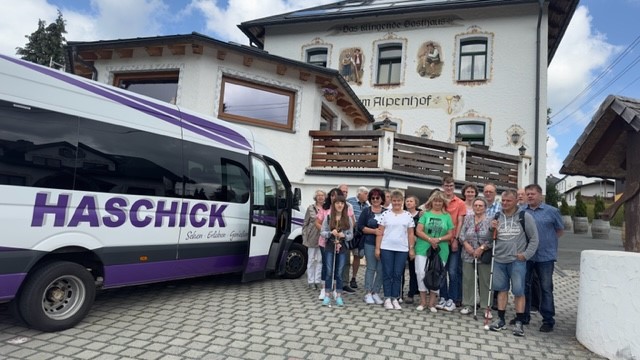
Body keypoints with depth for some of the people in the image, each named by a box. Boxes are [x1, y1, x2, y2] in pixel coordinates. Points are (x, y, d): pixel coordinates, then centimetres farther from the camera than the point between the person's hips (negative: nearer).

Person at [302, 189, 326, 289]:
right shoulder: (311, 208, 2)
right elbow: (305, 223, 4)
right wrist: (304, 236, -2)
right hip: (312, 237, -1)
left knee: (320, 260, 7)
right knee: (311, 260, 8)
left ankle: (318, 281, 17)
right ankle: (311, 281, 17)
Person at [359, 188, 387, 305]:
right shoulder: (366, 211, 3)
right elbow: (360, 226, -2)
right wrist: (374, 231, -12)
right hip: (370, 244, -1)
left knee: (381, 269, 2)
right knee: (371, 268, 1)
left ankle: (375, 292, 13)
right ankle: (368, 293, 8)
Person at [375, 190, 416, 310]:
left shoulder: (408, 216, 5)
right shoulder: (385, 214, 1)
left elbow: (410, 234, 7)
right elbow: (380, 233, 0)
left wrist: (411, 249, 2)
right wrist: (377, 248, -4)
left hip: (402, 249, 1)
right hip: (386, 248, -1)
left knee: (398, 274, 6)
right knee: (387, 274, 4)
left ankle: (395, 298, 15)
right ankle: (387, 298, 12)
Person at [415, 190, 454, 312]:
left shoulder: (447, 216, 7)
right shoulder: (425, 214, 5)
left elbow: (450, 235, 4)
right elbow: (418, 231, -2)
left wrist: (438, 239, -13)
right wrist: (430, 239, -16)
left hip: (440, 251, 1)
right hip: (423, 249, -1)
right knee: (421, 273, -5)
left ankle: (432, 303, 17)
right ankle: (423, 302, 9)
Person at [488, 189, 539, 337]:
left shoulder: (525, 217, -3)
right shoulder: (496, 216, 7)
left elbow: (534, 238, 0)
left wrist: (526, 254, -7)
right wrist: (492, 229, -7)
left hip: (517, 261, -3)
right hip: (499, 260, 4)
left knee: (519, 291, 0)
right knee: (501, 289, 11)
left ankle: (519, 322, 12)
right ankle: (501, 320, 20)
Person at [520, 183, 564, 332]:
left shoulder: (551, 211, -1)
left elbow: (560, 230, 8)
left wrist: (547, 241, 1)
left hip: (545, 256, -3)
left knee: (546, 288, 4)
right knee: (524, 286, 11)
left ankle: (548, 320, 15)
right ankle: (524, 315, 23)